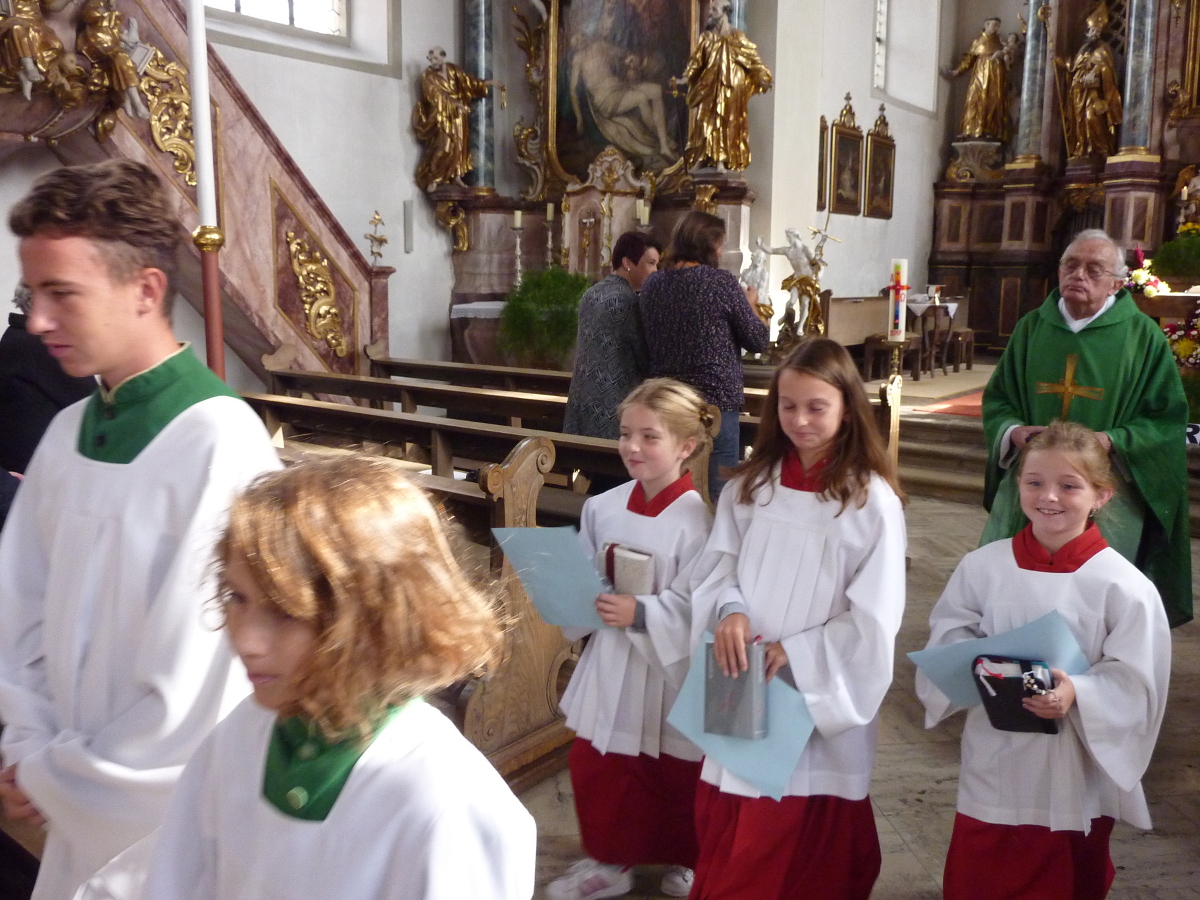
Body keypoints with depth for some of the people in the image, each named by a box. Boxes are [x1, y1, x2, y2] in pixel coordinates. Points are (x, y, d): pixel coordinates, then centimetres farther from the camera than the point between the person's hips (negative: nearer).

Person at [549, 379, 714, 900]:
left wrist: (639, 613, -36)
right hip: (610, 661, 5)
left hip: (670, 667, -5)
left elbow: (691, 604, -23)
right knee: (595, 766, 15)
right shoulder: (601, 508, -3)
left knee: (677, 776, 15)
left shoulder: (695, 520, -19)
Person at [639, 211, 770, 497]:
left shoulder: (652, 284, 4)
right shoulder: (722, 282, -11)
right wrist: (752, 306, 14)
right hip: (716, 402, -5)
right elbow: (760, 342, -6)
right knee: (718, 495, 3)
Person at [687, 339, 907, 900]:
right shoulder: (751, 484, 3)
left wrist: (794, 653, -16)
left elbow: (873, 620, -12)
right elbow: (719, 565, 5)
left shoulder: (872, 500, -11)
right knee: (730, 836, 16)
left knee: (814, 845, 12)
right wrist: (730, 611, -14)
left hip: (821, 695, -4)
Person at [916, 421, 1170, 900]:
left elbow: (1136, 683, -13)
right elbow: (948, 636, 2)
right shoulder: (982, 566, -7)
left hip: (1074, 777, -2)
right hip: (993, 766, 2)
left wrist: (1078, 696, -29)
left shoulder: (1124, 586, -15)